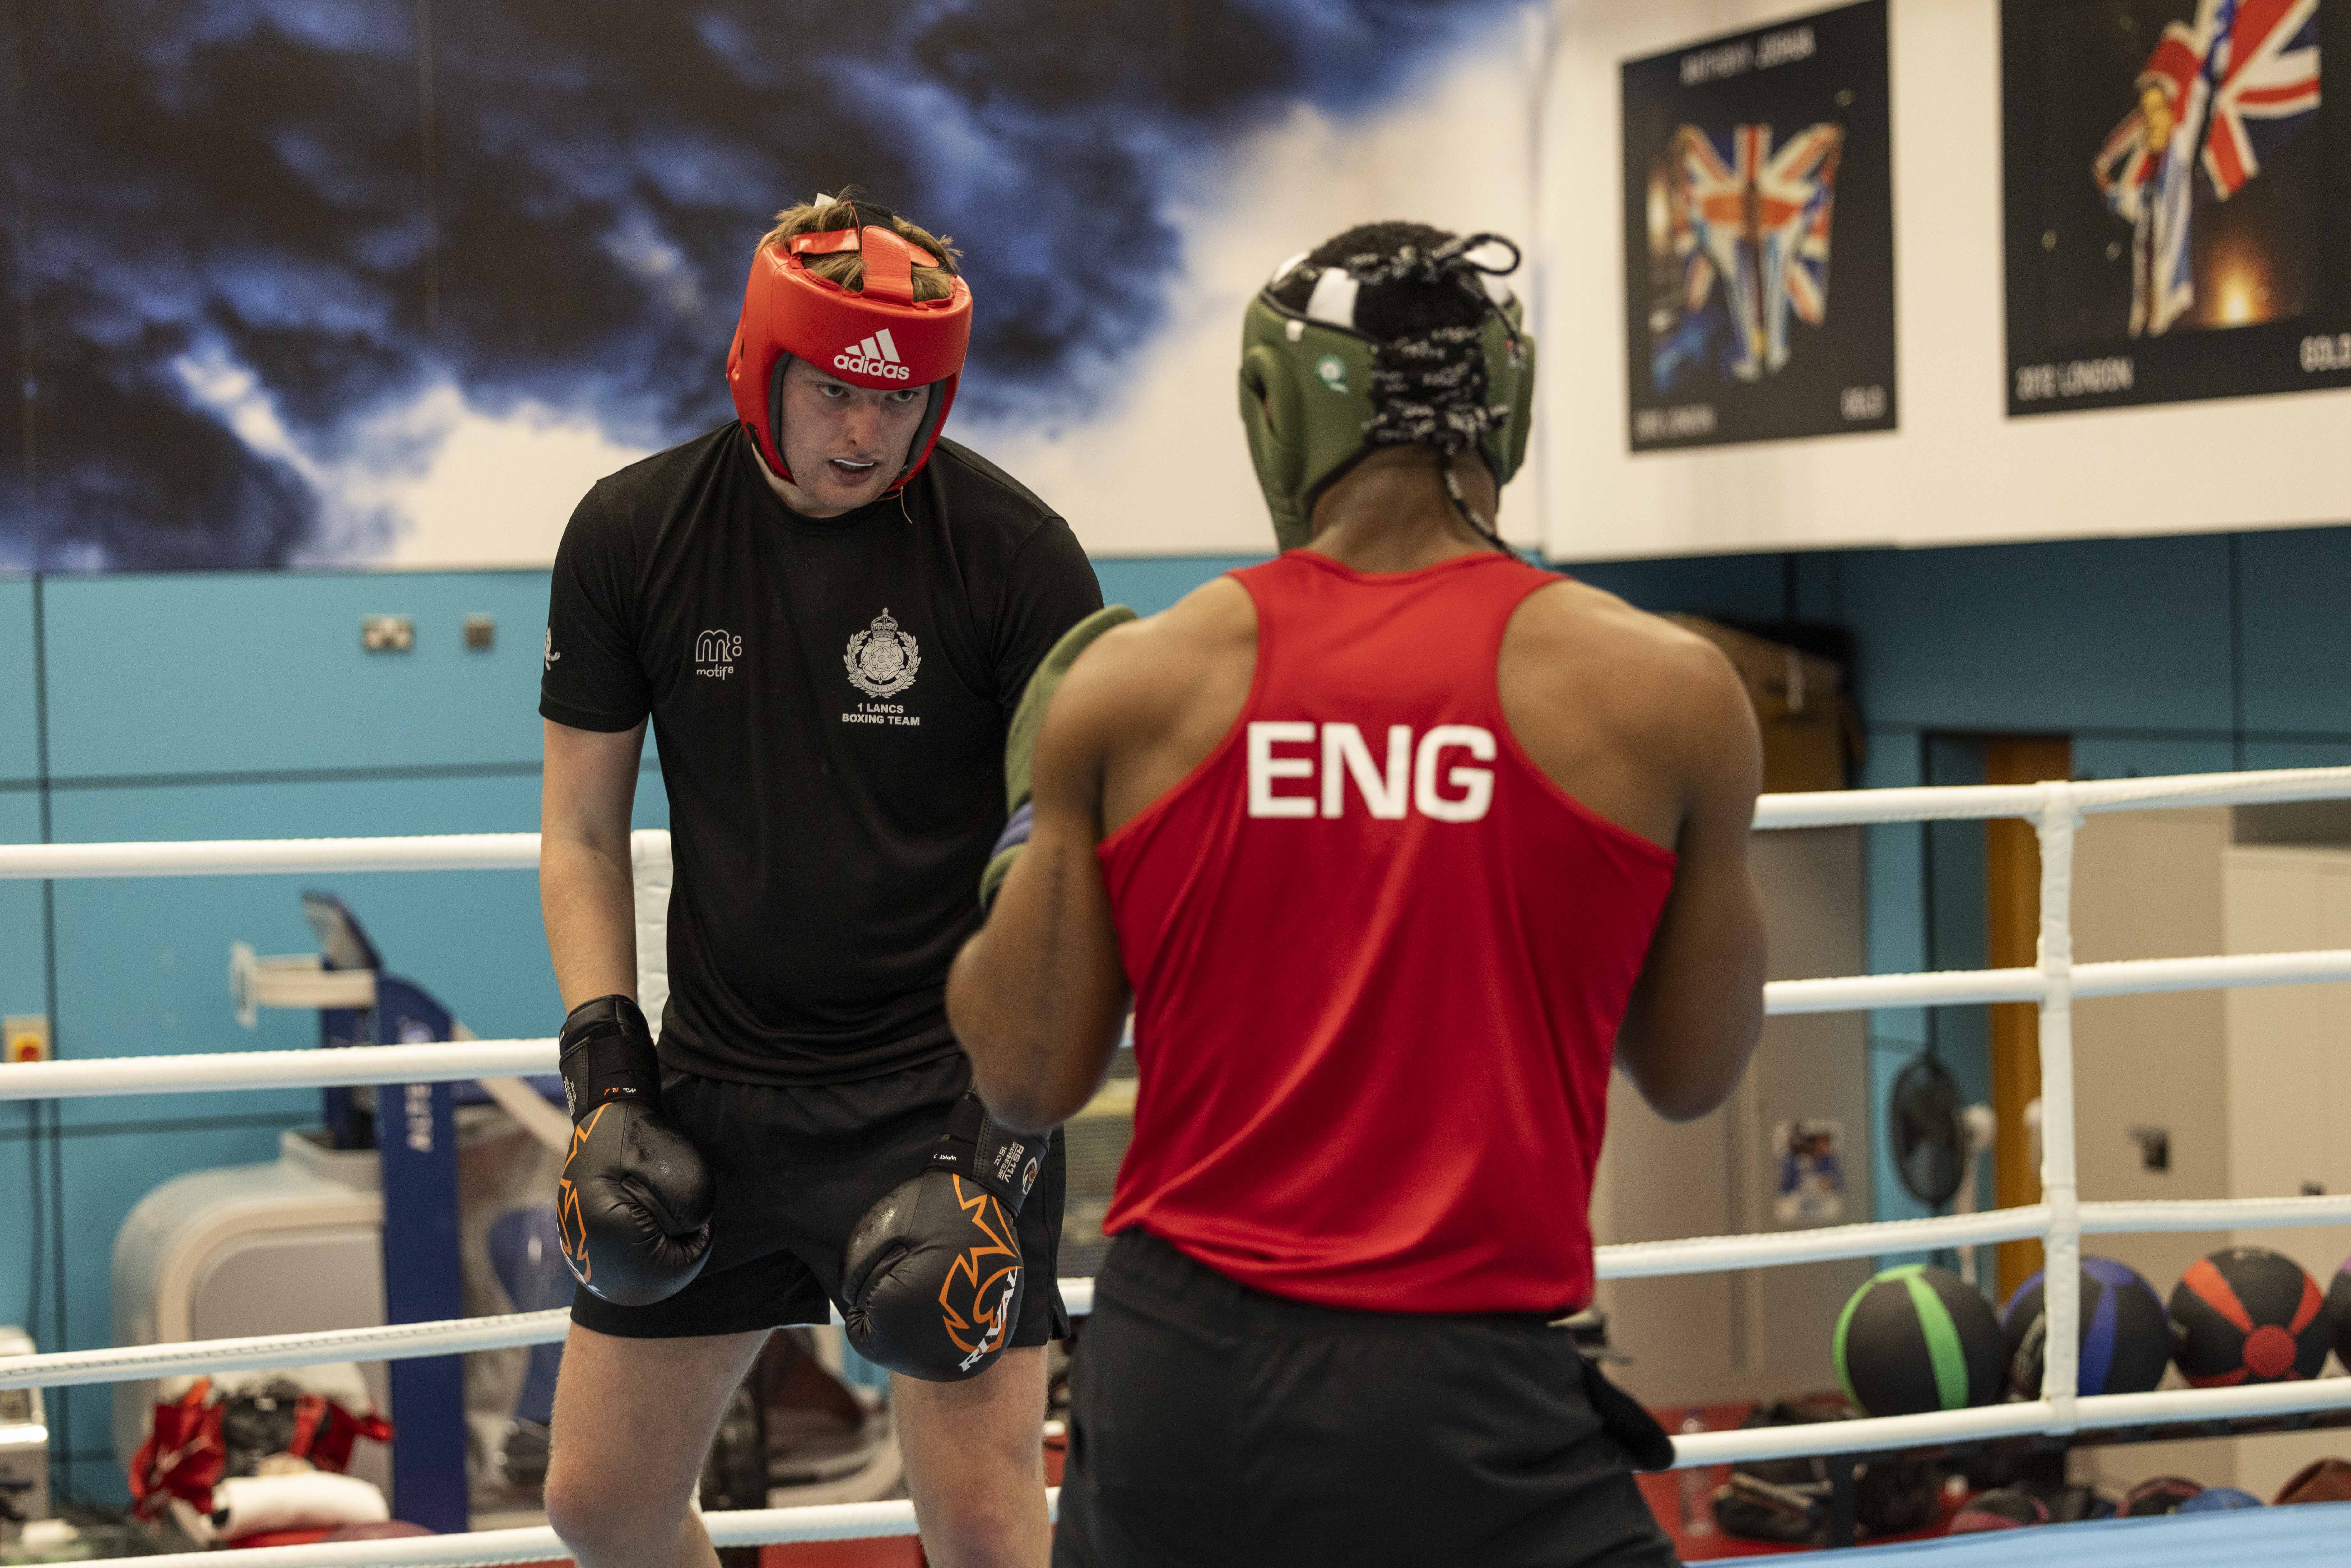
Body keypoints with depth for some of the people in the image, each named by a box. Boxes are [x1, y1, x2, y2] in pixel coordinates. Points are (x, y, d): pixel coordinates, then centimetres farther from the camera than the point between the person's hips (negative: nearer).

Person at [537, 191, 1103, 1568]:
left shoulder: (1014, 551, -10)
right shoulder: (632, 535, -1)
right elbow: (584, 832, 7)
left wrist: (1005, 1123, -15)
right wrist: (608, 1076, -3)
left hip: (938, 1090, -3)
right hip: (718, 1086, 4)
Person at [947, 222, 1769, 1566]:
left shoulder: (1133, 686, 1)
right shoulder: (1663, 694, -3)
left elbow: (1027, 1077, 6)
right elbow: (1694, 1075, 8)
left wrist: (1027, 834, 22)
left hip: (1173, 1369, 3)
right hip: (1462, 1396, -3)